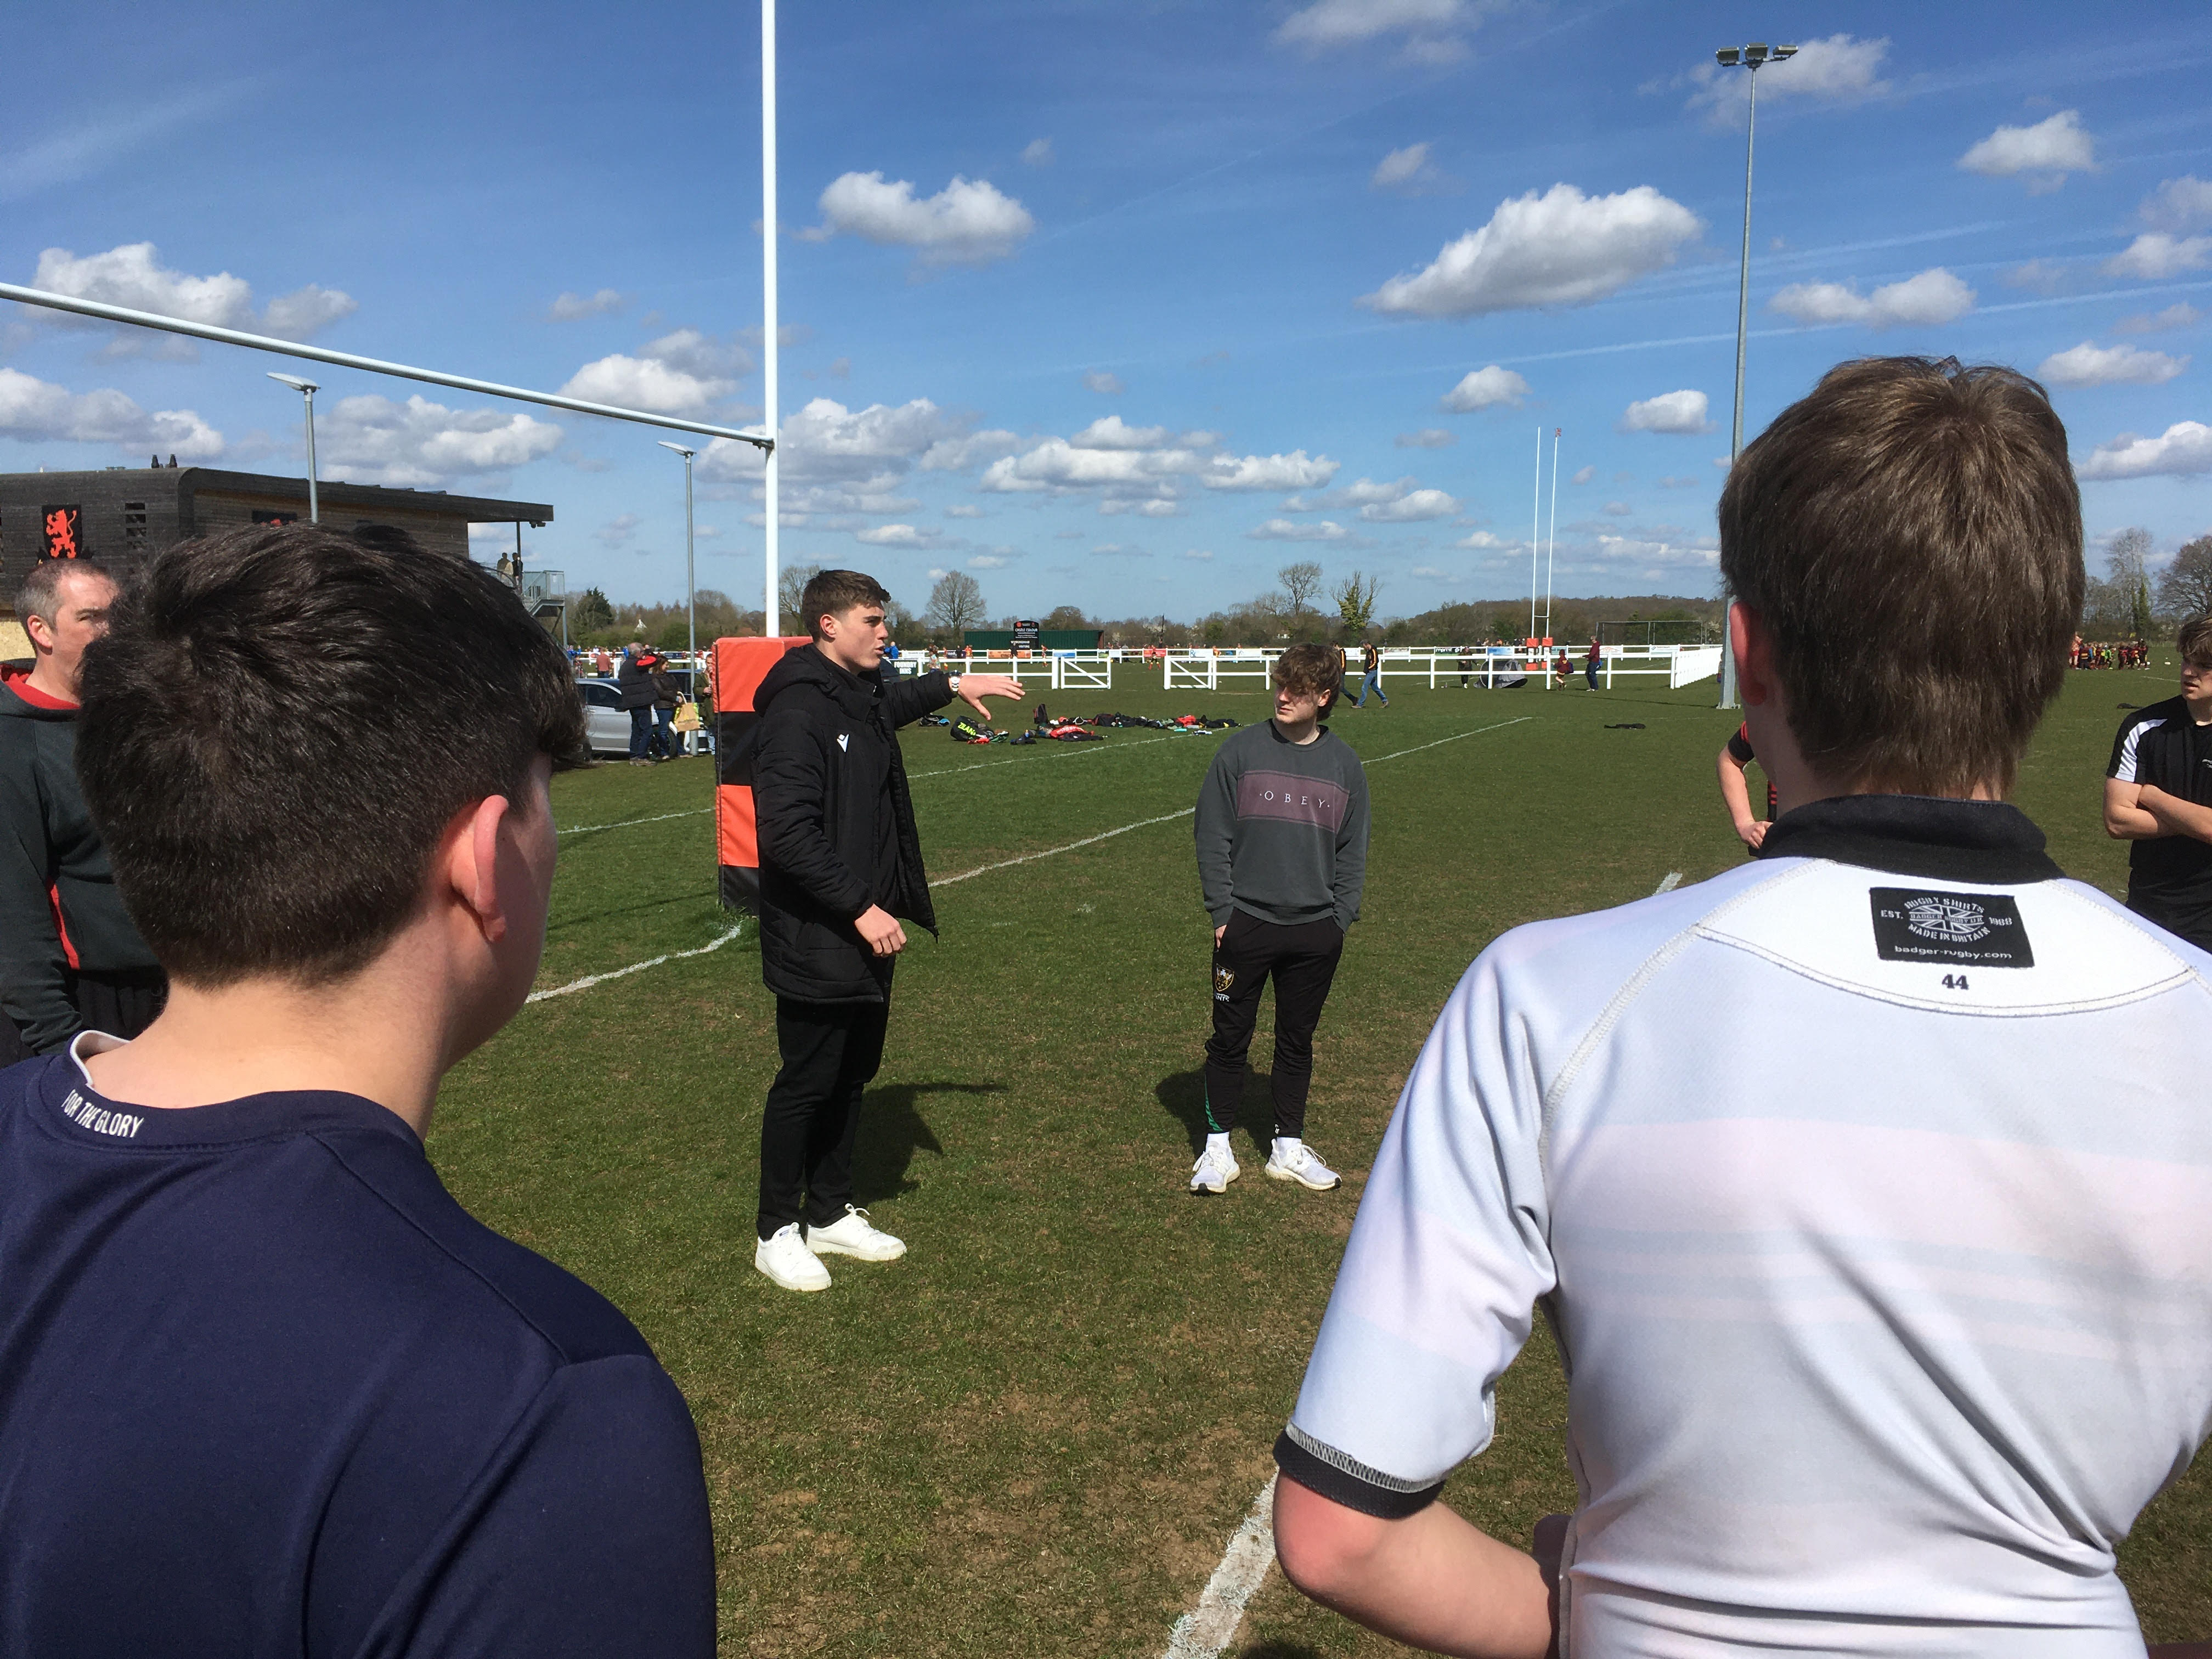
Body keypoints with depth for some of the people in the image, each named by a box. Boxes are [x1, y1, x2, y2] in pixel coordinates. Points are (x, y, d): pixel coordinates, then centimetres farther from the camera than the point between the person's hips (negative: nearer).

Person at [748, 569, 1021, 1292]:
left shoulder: (863, 697, 11)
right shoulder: (797, 712, -19)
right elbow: (788, 833, -27)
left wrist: (952, 683, 35)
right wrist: (860, 907, -27)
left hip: (867, 934, 9)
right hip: (816, 945, -9)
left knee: (852, 1077, 17)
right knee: (806, 1084, 2)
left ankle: (831, 1215, 32)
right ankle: (778, 1232, 19)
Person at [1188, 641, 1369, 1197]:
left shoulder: (1344, 764, 6)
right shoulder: (1240, 751, -3)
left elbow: (1352, 850, 11)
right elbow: (1212, 837, -2)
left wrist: (1342, 917, 2)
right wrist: (1222, 912, -7)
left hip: (1317, 933, 2)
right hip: (1246, 924, -2)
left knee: (1297, 1041, 12)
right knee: (1230, 1038, 5)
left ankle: (1288, 1146, 25)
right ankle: (1218, 1146, 18)